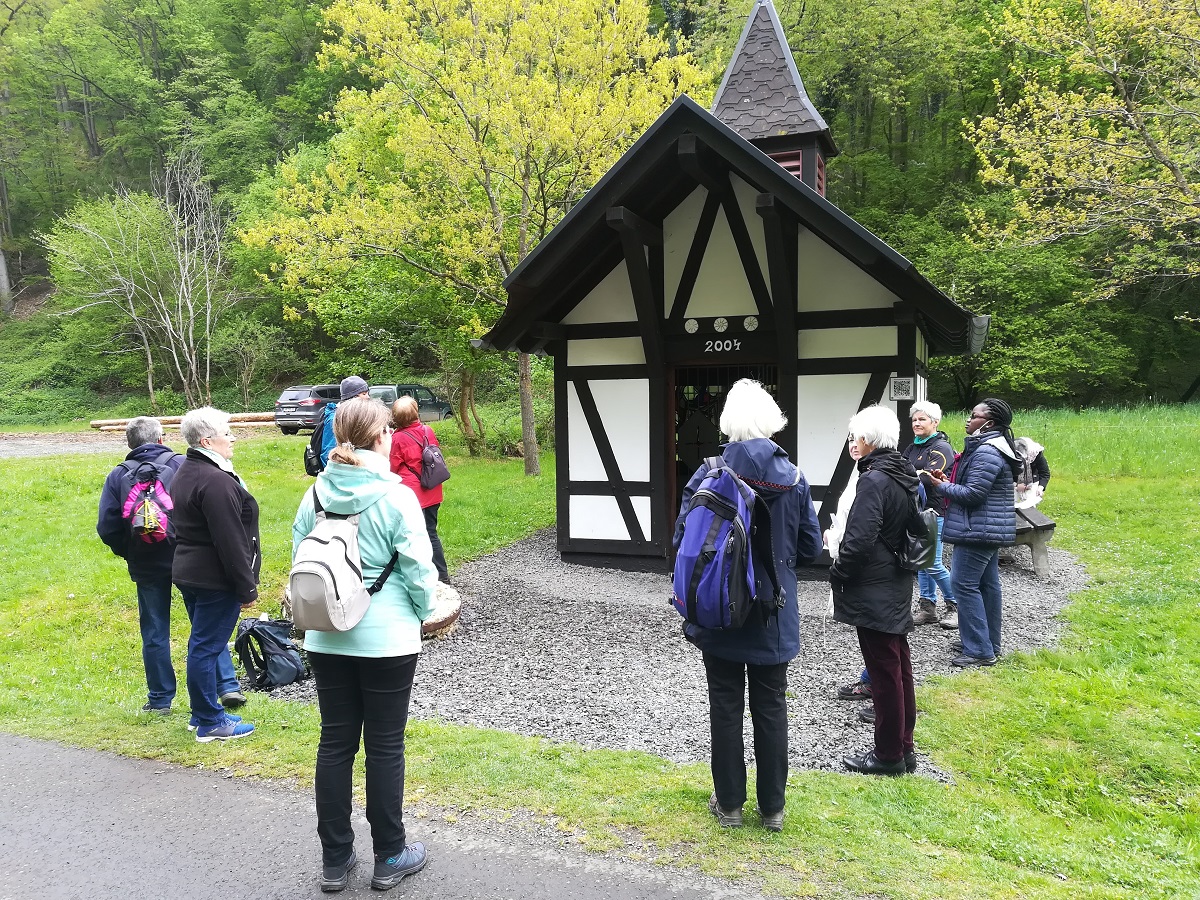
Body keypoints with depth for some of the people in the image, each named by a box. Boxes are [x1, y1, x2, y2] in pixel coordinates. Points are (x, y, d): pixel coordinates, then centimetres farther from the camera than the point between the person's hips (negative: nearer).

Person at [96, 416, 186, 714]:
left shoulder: (118, 476, 1)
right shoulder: (182, 465, -4)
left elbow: (107, 527, -3)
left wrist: (129, 554, 11)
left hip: (147, 566, 1)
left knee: (154, 633, 11)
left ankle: (160, 699, 18)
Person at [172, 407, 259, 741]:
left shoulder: (185, 473, 12)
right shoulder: (216, 481, -22)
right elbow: (231, 542, -22)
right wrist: (247, 587, -16)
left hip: (188, 572, 11)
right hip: (216, 579, -11)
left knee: (204, 642, 19)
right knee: (207, 647, -2)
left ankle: (203, 712, 30)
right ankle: (210, 722, 9)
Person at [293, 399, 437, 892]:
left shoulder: (315, 494, -1)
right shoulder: (396, 496, -15)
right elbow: (418, 568, -12)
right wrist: (426, 609, 7)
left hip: (326, 638, 4)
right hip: (386, 639, -4)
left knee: (335, 743, 14)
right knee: (385, 748, 8)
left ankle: (335, 859, 25)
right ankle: (389, 857, 23)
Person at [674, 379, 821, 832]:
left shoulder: (709, 475, -14)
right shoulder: (793, 478, -7)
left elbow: (682, 540, -11)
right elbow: (810, 548, 0)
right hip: (774, 617, 2)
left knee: (726, 706, 12)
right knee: (771, 707, 14)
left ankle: (729, 802, 23)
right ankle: (772, 807, 24)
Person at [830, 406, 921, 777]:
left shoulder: (873, 480, -20)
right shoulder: (905, 475, 8)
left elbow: (859, 540, -24)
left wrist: (837, 574, -9)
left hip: (874, 591, -9)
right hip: (898, 587, 9)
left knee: (884, 673, 1)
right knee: (899, 669, 16)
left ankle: (888, 755, 13)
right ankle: (904, 748, 27)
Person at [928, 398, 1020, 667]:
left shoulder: (986, 453, -20)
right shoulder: (990, 448, 16)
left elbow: (973, 494, -23)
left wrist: (941, 486, -10)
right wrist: (949, 482, 9)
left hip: (978, 531, -11)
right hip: (990, 530, 11)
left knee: (964, 584, -8)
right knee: (987, 584, 15)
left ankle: (979, 650, -5)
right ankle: (990, 644, 24)